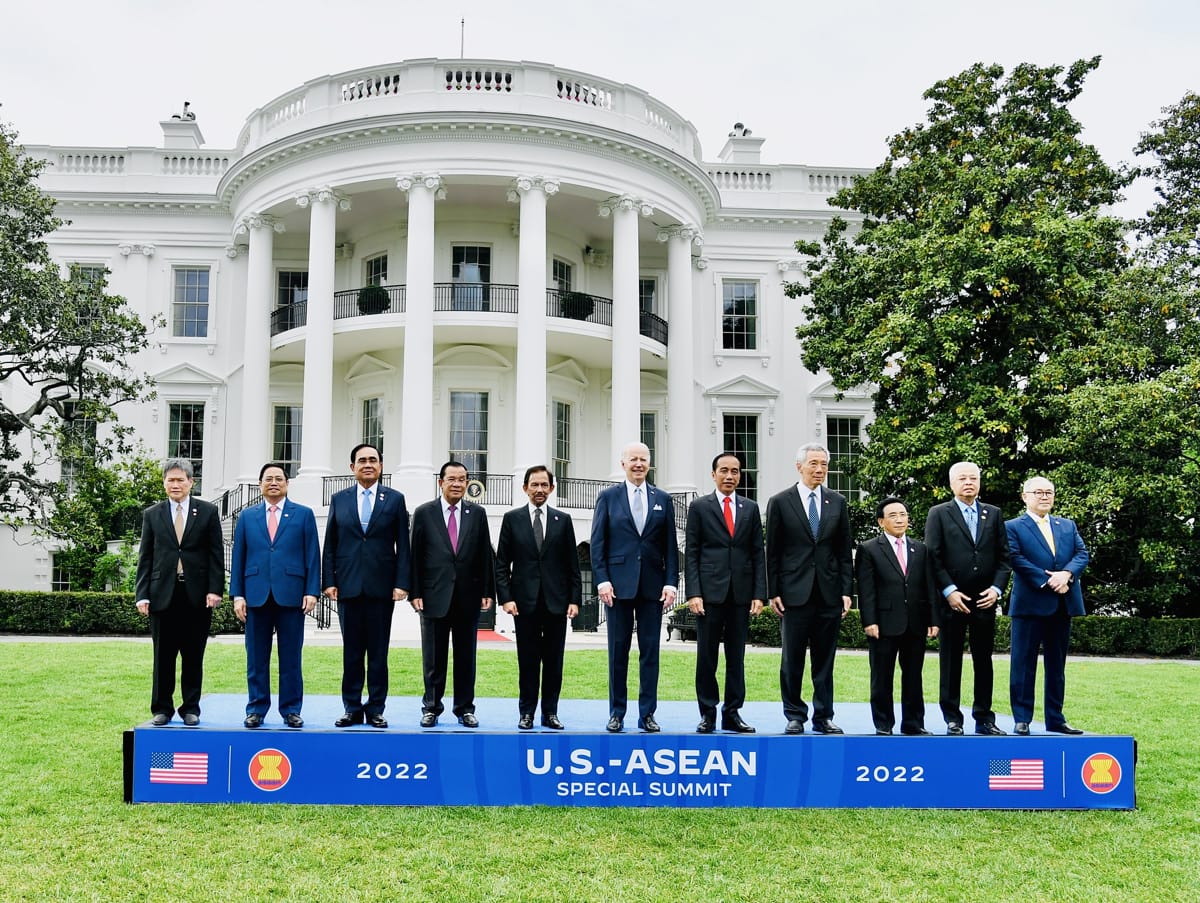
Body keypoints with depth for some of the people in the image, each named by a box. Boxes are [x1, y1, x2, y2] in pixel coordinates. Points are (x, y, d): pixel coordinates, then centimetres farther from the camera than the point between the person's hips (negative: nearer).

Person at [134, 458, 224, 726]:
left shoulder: (208, 512, 6)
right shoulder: (152, 514, 9)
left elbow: (216, 554, 3)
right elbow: (145, 558, 7)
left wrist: (215, 589, -6)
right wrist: (142, 594, -1)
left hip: (197, 596, -1)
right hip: (163, 594, 1)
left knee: (193, 656, 5)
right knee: (163, 656, 5)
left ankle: (191, 709, 13)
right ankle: (162, 709, 14)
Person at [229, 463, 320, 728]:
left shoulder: (303, 515, 8)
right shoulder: (247, 517, 13)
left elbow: (313, 556, 4)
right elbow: (238, 557, 10)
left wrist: (311, 592, -5)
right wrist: (237, 594, 2)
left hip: (291, 595, -1)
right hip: (256, 595, 2)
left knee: (291, 657, 2)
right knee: (256, 657, 5)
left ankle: (291, 710, 10)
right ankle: (256, 709, 13)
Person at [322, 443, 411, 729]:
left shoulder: (395, 499, 5)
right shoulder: (339, 499, 9)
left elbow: (403, 545, 2)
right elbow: (330, 545, 8)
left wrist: (401, 583, -6)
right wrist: (329, 581, 0)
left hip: (381, 587, -1)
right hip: (348, 586, 1)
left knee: (378, 652, 3)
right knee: (351, 652, 6)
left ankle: (376, 710, 11)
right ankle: (352, 709, 14)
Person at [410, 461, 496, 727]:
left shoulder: (477, 513, 7)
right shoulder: (424, 513, 2)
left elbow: (485, 555, 7)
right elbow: (415, 556, 1)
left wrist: (488, 591, 1)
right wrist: (415, 592, -5)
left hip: (468, 596, 1)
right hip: (435, 595, -1)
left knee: (466, 656, 7)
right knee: (434, 657, 6)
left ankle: (465, 708, 15)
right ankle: (431, 708, 15)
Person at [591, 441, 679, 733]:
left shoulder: (663, 500, 10)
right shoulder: (608, 497, 5)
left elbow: (670, 546, 8)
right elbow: (598, 543, 1)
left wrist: (671, 582, -1)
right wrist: (602, 580, -8)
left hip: (653, 585, 2)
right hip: (619, 585, -1)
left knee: (650, 651, 4)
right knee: (618, 651, 4)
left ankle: (647, 714, 10)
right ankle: (617, 713, 12)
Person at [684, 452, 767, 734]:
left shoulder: (750, 508, 12)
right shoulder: (699, 507, 4)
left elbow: (758, 554, 10)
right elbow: (691, 554, 1)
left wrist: (759, 593, 1)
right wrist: (693, 593, -8)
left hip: (741, 594, 2)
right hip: (710, 593, -2)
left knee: (737, 657, 6)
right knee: (706, 656, 1)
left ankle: (732, 714, 12)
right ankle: (708, 714, 8)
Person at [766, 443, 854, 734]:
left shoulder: (837, 502, 9)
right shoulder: (780, 502, 1)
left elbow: (845, 550, 10)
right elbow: (773, 552, 1)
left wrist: (846, 590, 3)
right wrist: (773, 592, -3)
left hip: (829, 592, 2)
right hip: (795, 592, -2)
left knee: (825, 659, 7)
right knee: (792, 658, 3)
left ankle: (823, 716, 14)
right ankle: (795, 716, 13)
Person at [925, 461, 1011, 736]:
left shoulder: (994, 514, 12)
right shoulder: (938, 514, 2)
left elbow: (1003, 556, 9)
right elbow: (933, 557, -4)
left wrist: (997, 588, -5)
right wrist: (949, 591, -12)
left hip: (985, 600, 3)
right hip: (952, 600, -3)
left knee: (983, 660, 8)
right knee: (951, 661, 3)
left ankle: (984, 718, 16)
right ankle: (953, 719, 9)